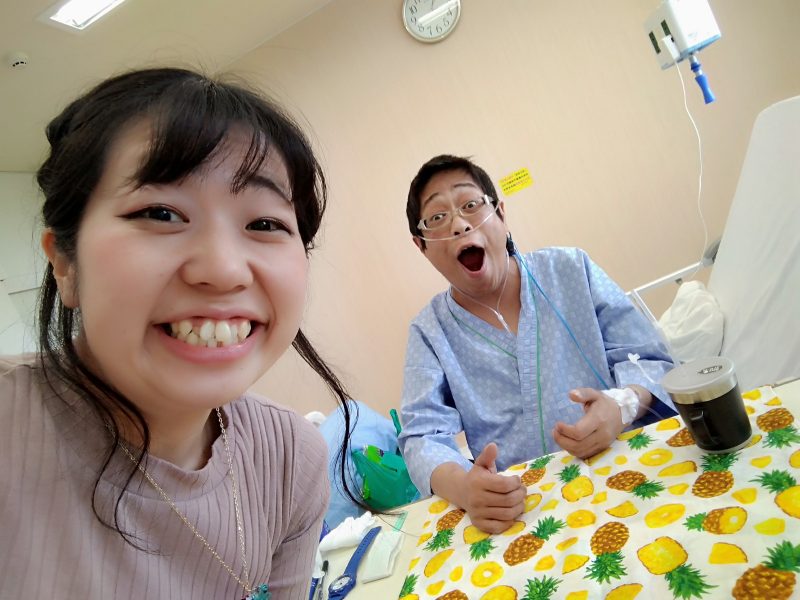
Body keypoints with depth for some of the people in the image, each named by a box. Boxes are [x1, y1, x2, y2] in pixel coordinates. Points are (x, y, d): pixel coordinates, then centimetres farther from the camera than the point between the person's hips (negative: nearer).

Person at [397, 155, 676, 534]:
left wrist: (622, 405, -19)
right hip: (521, 506, 2)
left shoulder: (572, 270, 4)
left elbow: (649, 360, 4)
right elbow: (423, 437, -4)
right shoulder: (429, 332, 3)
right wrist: (460, 485, -27)